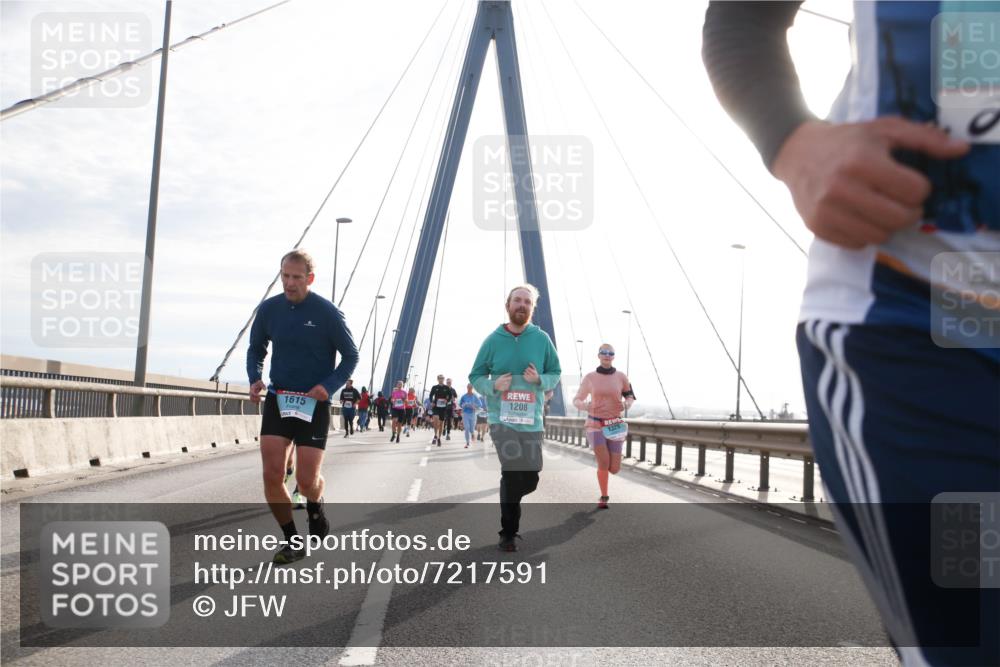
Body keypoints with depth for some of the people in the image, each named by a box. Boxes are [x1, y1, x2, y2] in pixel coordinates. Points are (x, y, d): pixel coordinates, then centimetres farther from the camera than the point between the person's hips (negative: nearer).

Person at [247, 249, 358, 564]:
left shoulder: (328, 313, -10)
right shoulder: (268, 309, 0)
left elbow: (351, 356, -1)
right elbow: (255, 349, 15)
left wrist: (329, 386, -16)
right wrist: (254, 378, -5)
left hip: (313, 405, -3)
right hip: (278, 400, 3)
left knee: (306, 480, -5)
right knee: (271, 475, -7)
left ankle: (315, 506, 34)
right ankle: (292, 541, 12)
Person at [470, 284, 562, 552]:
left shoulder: (542, 339, 4)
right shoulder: (493, 340, 1)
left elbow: (556, 374, 10)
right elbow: (475, 376, 7)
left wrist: (539, 380, -12)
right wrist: (493, 385, -14)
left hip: (531, 421, 2)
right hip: (502, 418, -2)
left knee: (530, 480, 5)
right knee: (513, 471, -16)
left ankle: (508, 500, 40)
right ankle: (509, 533, -1)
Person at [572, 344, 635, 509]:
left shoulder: (621, 377, 0)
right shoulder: (589, 377, -2)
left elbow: (630, 397, 14)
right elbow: (576, 400, 5)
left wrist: (627, 404, -12)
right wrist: (584, 406, -20)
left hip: (614, 426, 2)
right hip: (595, 424, -2)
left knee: (614, 469, -4)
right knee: (603, 463, -19)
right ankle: (604, 497, 4)